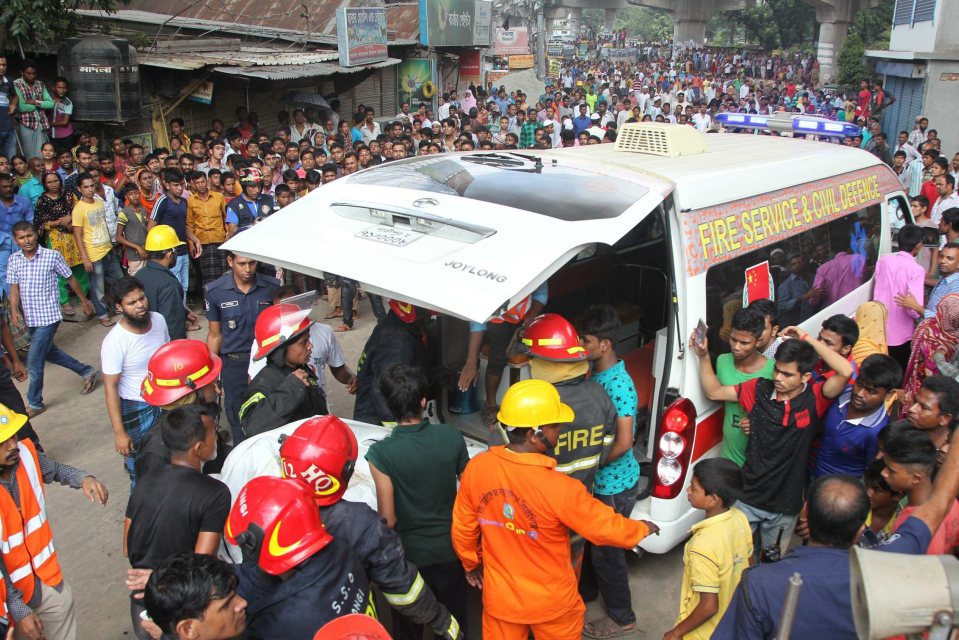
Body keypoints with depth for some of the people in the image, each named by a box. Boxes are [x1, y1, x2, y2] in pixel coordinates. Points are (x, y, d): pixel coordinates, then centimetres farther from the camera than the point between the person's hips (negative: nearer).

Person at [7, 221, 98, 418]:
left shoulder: (52, 256, -11)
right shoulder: (14, 260, 1)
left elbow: (70, 278, 0)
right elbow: (14, 288, 4)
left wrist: (84, 301, 8)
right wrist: (14, 310, -11)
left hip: (48, 317, -6)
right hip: (29, 319, 6)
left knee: (33, 363, -3)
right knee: (49, 352, 21)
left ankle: (35, 403, 15)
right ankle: (86, 372, 40)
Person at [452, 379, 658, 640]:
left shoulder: (476, 468, -18)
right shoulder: (559, 488, -31)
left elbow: (463, 528, -3)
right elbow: (608, 528, -16)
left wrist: (471, 563, 17)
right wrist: (643, 528, 6)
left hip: (501, 597, 3)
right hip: (552, 602, -3)